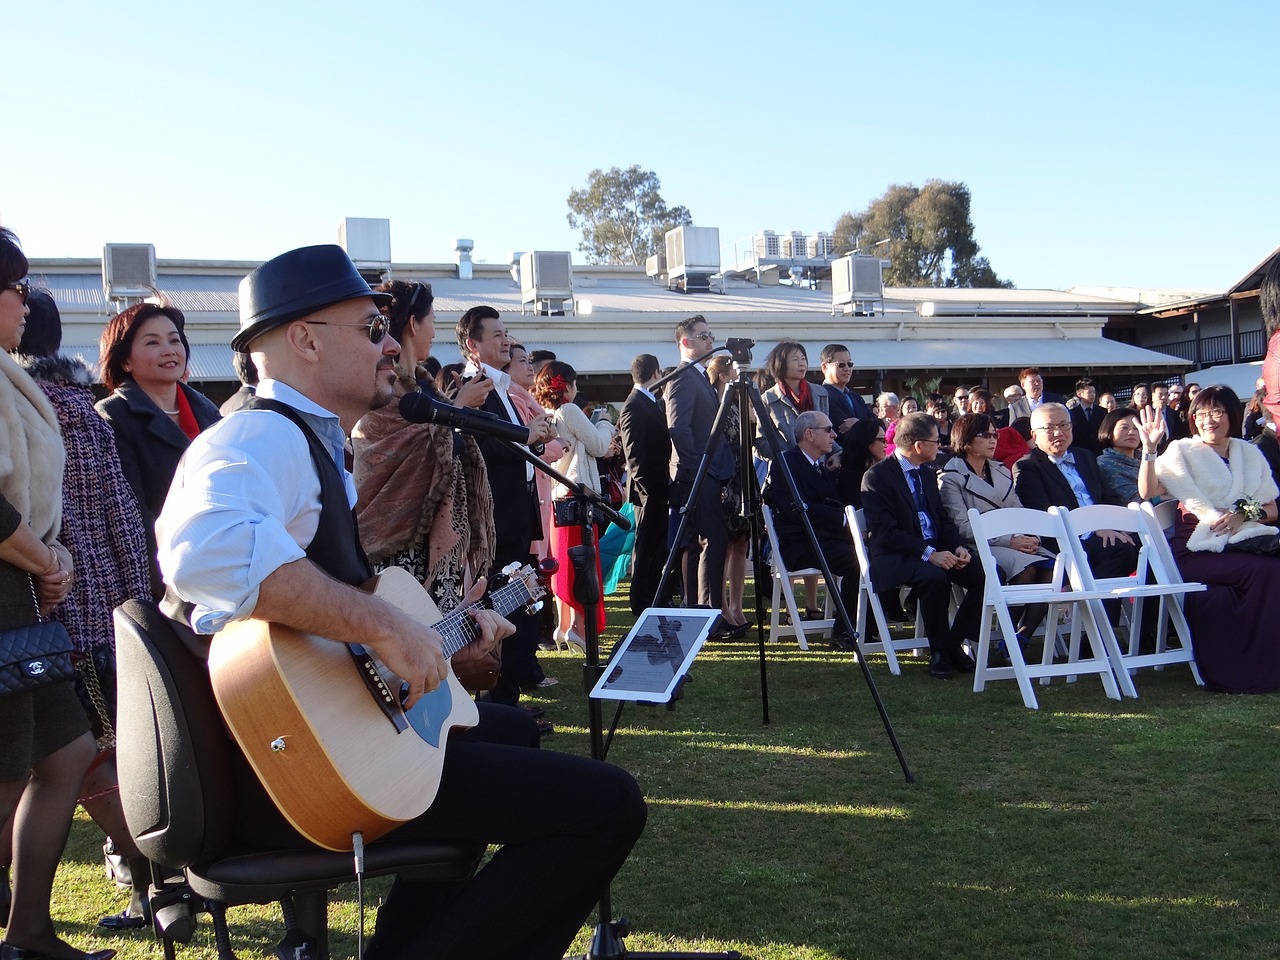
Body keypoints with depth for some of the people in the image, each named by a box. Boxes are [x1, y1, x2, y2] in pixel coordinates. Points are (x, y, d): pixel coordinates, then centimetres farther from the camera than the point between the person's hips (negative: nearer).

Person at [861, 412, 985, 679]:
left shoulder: (928, 472, 15)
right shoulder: (877, 476, -10)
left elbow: (942, 517, 17)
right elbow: (885, 532, -18)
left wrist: (958, 547, -4)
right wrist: (928, 554, -26)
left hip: (935, 550, 7)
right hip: (894, 557, -7)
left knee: (983, 574, -15)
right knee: (934, 577, -36)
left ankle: (954, 642, -2)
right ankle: (939, 652, -17)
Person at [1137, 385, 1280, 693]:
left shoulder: (1250, 454, 18)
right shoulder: (1183, 451, 9)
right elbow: (1147, 491, -5)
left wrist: (1244, 514, -4)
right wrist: (1149, 448, -18)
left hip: (1245, 541, 3)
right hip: (1198, 549, -3)